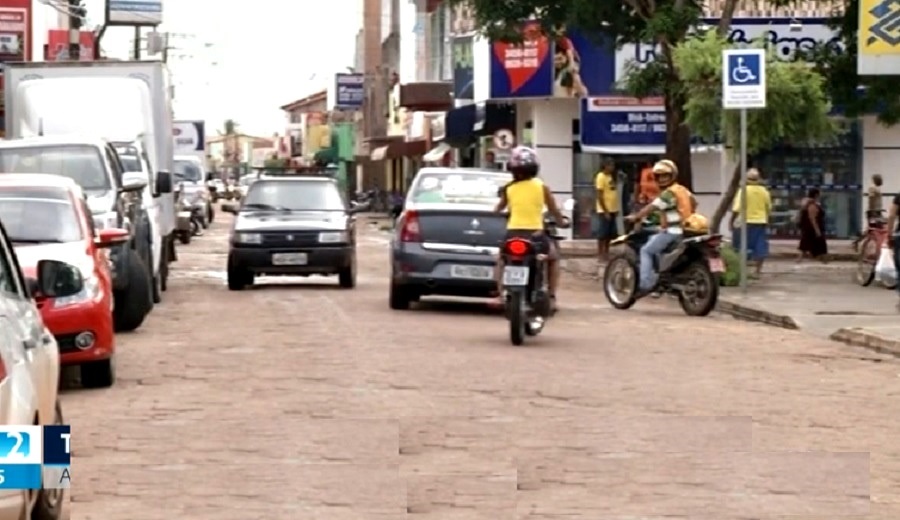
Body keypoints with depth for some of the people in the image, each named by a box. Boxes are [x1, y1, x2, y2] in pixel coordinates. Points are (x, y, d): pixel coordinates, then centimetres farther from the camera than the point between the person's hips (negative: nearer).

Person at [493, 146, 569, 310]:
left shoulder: (508, 188, 6)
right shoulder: (542, 187, 2)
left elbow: (498, 209, 22)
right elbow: (555, 211, 11)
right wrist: (562, 222, 31)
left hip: (513, 234, 1)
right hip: (536, 234, -1)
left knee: (502, 258, 31)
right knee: (553, 257, 28)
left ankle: (500, 295, 14)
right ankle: (551, 296, 16)